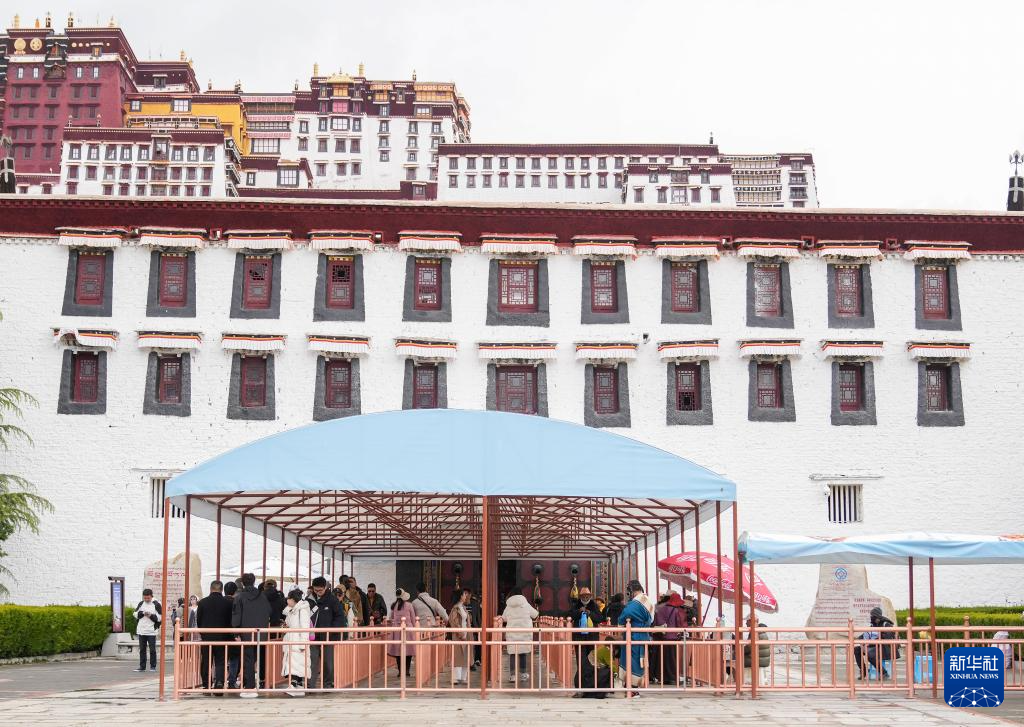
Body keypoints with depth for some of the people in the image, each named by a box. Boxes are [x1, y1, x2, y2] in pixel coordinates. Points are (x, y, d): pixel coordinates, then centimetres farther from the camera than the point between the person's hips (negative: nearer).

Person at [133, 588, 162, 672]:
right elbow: (135, 614, 10)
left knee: (152, 649, -1)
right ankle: (142, 666, 14)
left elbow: (160, 617, -4)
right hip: (141, 631, 4)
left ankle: (153, 666, 6)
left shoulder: (156, 604, -3)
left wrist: (151, 616, -16)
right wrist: (142, 613, -8)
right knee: (142, 649, 8)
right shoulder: (141, 604, 10)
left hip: (151, 631, -4)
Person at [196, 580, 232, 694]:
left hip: (206, 637, 1)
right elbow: (230, 620, 0)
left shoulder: (202, 603, -3)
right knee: (220, 662, 2)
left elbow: (198, 621, 3)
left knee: (206, 663, 10)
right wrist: (228, 636, 15)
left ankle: (206, 685, 11)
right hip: (222, 637, 0)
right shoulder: (227, 603, -5)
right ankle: (219, 684, -13)